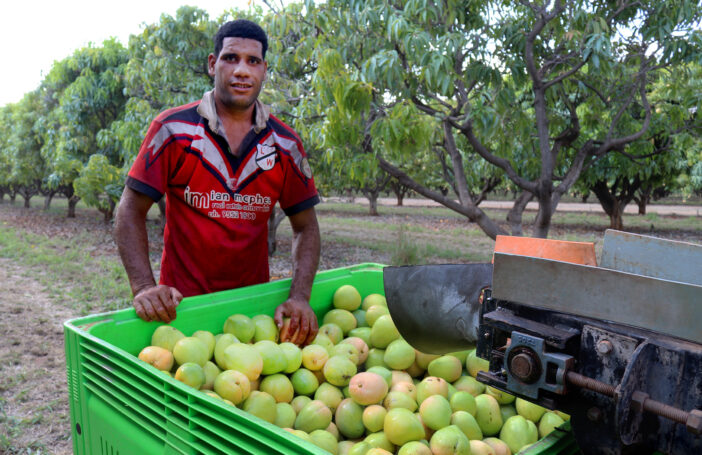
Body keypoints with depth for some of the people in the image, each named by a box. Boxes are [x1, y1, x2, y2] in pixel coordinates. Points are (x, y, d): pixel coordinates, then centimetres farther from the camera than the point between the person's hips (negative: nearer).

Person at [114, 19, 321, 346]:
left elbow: (305, 227, 1)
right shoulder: (173, 129, -8)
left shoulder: (285, 144, -2)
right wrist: (144, 288, -20)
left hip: (253, 301, 3)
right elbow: (131, 212, -7)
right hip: (180, 303, -2)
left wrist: (300, 297, -13)